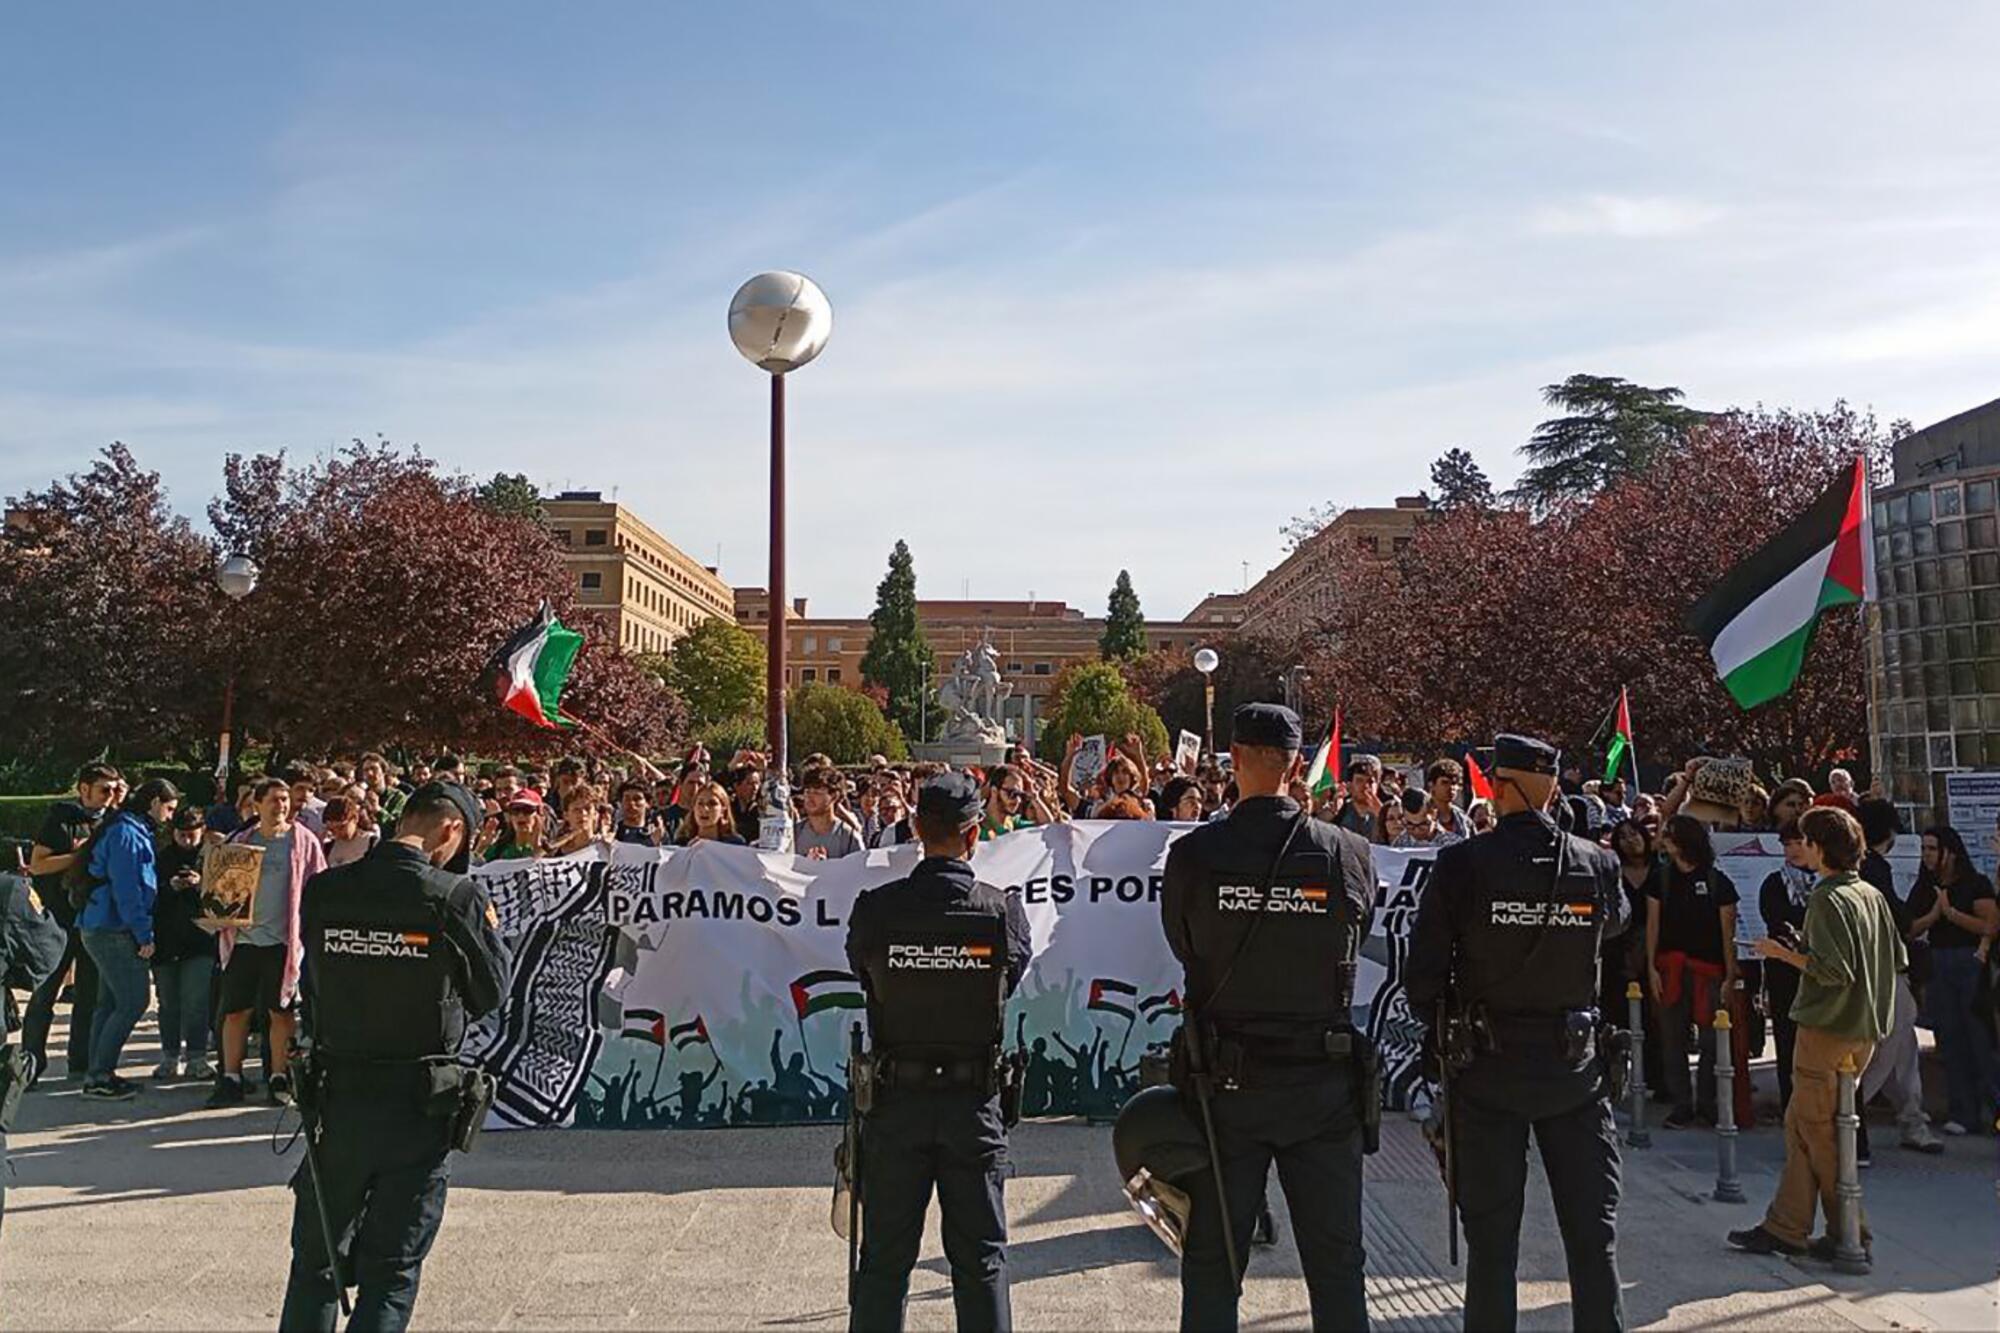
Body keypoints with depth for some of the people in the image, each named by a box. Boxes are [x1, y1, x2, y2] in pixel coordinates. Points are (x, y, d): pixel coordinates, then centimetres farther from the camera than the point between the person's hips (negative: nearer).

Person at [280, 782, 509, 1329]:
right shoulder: (457, 898, -15)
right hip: (421, 1108, -3)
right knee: (390, 1274, 9)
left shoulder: (322, 892, -4)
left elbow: (314, 984, 9)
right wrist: (489, 928, 9)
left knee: (314, 1262, 19)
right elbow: (489, 993, -4)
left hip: (335, 1100, 3)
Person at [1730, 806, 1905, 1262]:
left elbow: (1835, 970, -22)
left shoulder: (1826, 899, -17)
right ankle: (1785, 1228, 14)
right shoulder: (1873, 895, 10)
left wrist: (1785, 953, -12)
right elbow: (1898, 959, 15)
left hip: (1828, 1028, -9)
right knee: (1803, 1124, 12)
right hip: (1865, 1027, 9)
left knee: (1818, 1131, 2)